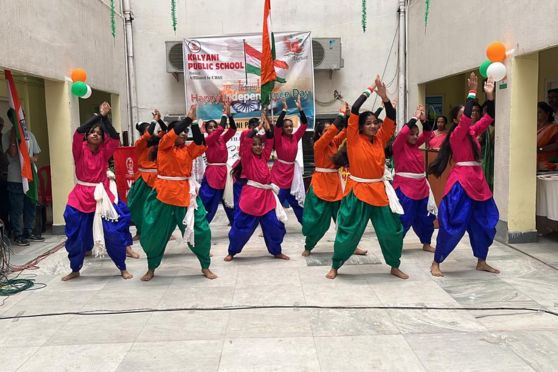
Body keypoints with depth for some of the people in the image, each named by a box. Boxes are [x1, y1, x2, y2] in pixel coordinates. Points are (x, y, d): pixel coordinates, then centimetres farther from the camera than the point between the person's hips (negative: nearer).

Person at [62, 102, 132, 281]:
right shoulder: (80, 150, -1)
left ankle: (122, 268, 12)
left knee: (113, 233, -5)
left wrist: (105, 117, -16)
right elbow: (78, 132, -18)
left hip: (102, 196, 0)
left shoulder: (104, 151, 2)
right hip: (81, 196, 0)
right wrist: (99, 115, -17)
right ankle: (75, 270, 29)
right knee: (76, 236, 9)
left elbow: (115, 138, -15)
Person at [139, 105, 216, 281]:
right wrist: (189, 118, -18)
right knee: (154, 233, 6)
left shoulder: (188, 150, 8)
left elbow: (201, 145, -11)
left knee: (201, 230, -2)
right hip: (164, 193, -2)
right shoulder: (164, 146, 1)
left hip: (186, 193, 2)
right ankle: (151, 268, 29)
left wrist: (194, 122, -14)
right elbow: (173, 133, -18)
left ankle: (205, 267, 17)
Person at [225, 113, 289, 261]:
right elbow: (246, 140, -14)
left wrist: (267, 126, 0)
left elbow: (270, 139, 9)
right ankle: (232, 252, 17)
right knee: (242, 225, 0)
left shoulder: (264, 156, 12)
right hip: (251, 195, -5)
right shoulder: (247, 158, -1)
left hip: (266, 195, 5)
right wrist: (258, 127, -7)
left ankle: (276, 251, 23)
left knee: (274, 225, 6)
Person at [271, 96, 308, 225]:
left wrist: (300, 108, -10)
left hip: (292, 172, 4)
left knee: (296, 200, 12)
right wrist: (284, 110, -24)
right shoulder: (279, 139, -6)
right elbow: (277, 125, -23)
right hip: (279, 172, -4)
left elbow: (304, 124, -1)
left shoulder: (295, 137, 4)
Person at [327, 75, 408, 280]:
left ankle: (394, 267, 26)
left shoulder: (380, 140, 6)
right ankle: (335, 267, 20)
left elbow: (391, 118, -1)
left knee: (392, 231, 6)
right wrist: (369, 90, -5)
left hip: (379, 191, 4)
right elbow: (354, 110, -13)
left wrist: (384, 96, -13)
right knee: (348, 232, 2)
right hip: (357, 191, -4)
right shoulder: (354, 139, -5)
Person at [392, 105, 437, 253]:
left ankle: (426, 244, 29)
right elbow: (402, 133, -25)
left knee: (425, 217, 13)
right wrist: (415, 118, -19)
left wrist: (424, 120, -6)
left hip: (421, 186, 7)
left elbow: (427, 134, 11)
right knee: (404, 219, -5)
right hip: (404, 187, -7)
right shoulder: (398, 146, -8)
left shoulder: (415, 144, 9)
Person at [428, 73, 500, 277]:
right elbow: (466, 117, -23)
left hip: (477, 180, 8)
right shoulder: (456, 134, -9)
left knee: (483, 222, 12)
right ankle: (436, 263, 2)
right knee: (453, 224, -7)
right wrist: (472, 92, -19)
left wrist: (490, 94, -1)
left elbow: (489, 117, 9)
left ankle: (481, 262, 25)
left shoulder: (473, 132, 13)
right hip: (461, 182, -8)